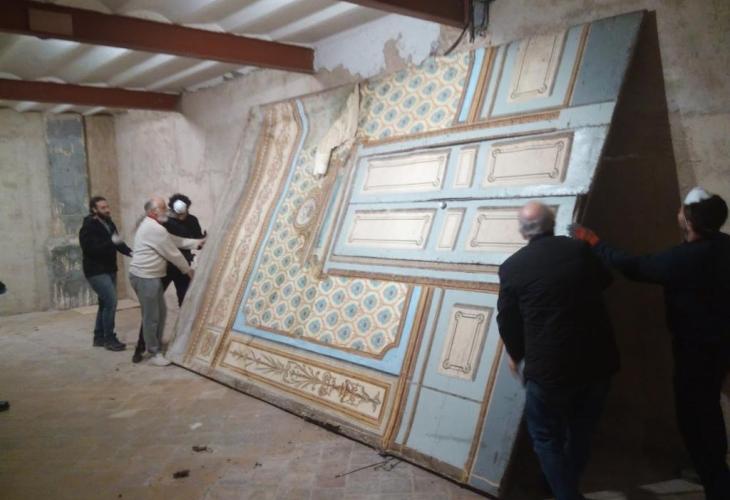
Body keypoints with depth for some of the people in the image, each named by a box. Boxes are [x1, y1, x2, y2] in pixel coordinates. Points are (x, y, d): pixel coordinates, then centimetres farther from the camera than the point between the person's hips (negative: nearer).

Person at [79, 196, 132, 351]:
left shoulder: (109, 224, 6)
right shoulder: (88, 227, -15)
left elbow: (118, 243, 13)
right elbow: (90, 250, -25)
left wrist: (129, 252, -6)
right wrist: (111, 242, -33)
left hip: (110, 269, 8)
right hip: (96, 271, -8)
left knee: (105, 303, 13)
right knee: (111, 301, -12)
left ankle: (99, 337, 25)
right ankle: (109, 339, 1)